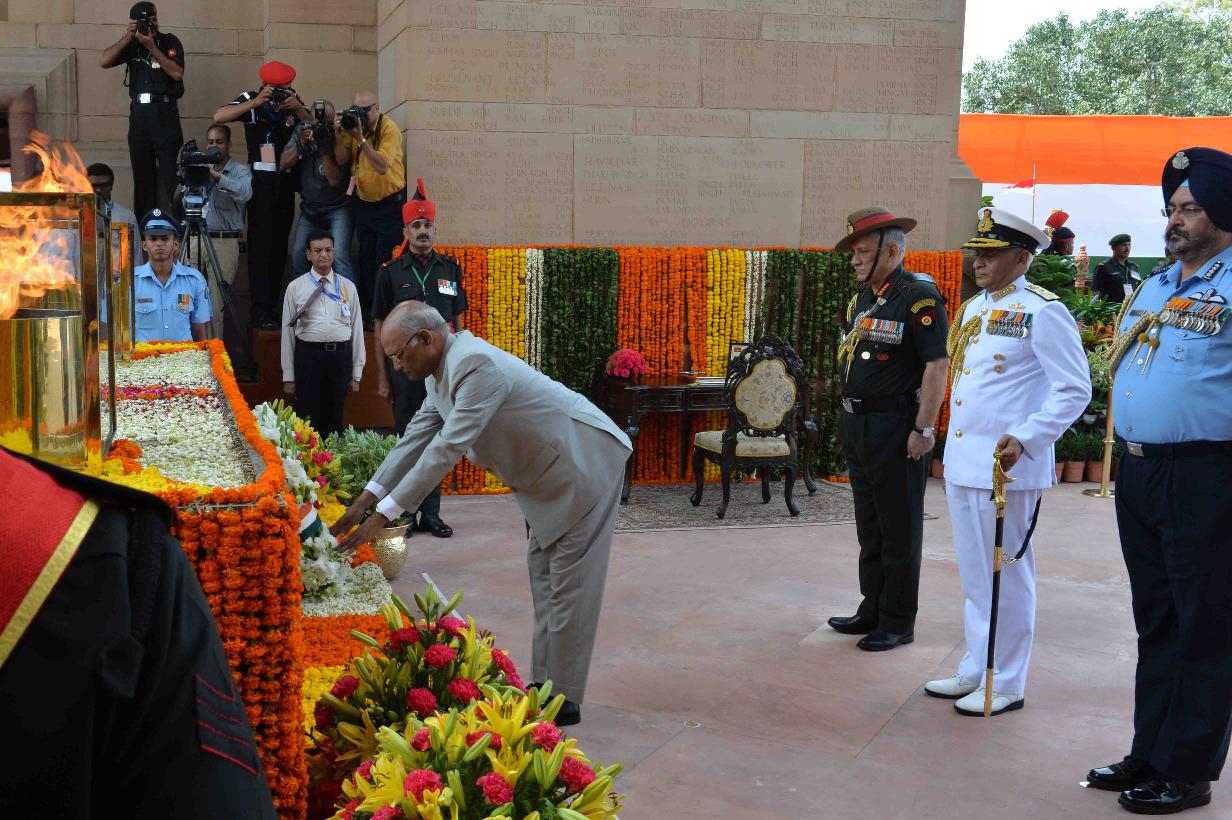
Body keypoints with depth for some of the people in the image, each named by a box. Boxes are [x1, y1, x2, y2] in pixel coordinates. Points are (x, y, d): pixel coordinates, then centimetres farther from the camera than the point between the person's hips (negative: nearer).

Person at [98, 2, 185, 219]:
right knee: (142, 172, 5)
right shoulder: (131, 45, 14)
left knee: (167, 171, -11)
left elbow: (177, 73, -10)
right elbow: (104, 62, 1)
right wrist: (127, 37, -6)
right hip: (139, 113, 4)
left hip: (165, 113, -4)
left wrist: (151, 47, -12)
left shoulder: (170, 42, 5)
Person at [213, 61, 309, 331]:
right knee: (261, 244, -8)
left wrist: (298, 109, -14)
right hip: (261, 179, -4)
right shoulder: (250, 100, 0)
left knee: (280, 244, 6)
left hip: (286, 180, 4)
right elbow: (218, 117, -13)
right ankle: (261, 310, -10)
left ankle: (272, 303, 13)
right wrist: (255, 103, -20)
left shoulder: (294, 102, 10)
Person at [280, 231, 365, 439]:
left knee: (335, 419, 9)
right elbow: (288, 331, 4)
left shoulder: (348, 287, 9)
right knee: (308, 419, 0)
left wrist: (356, 374, 5)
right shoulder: (295, 287, 4)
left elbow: (357, 329, 8)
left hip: (341, 355, 2)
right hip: (308, 354, -1)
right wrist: (288, 376, 1)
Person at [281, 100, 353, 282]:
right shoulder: (303, 131, -2)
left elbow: (334, 180, -23)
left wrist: (325, 149, -34)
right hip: (309, 209, 5)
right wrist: (301, 143, -23)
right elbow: (284, 164, -7)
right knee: (298, 257, -3)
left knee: (339, 257, -21)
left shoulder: (339, 139, -16)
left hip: (337, 209, -5)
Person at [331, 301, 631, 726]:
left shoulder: (476, 364, -28)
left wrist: (382, 515, -28)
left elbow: (447, 449, -31)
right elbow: (416, 438, 10)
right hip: (552, 469, 10)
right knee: (543, 571, 15)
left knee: (567, 581, -5)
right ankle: (544, 685, 25)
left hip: (585, 462, -10)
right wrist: (364, 500, 7)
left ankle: (563, 701, 4)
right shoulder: (442, 371, 4)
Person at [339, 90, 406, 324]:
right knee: (366, 260, 10)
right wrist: (341, 134, -16)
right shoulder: (354, 124, 2)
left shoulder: (389, 129, -16)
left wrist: (360, 139, -31)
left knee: (386, 261, -4)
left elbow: (382, 166, -27)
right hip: (363, 203, 6)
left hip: (390, 205, -6)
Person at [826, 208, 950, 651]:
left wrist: (923, 429, -20)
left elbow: (937, 365, -18)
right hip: (858, 426, 9)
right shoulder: (862, 297, 13)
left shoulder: (919, 297, -14)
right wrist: (849, 419, 17)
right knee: (869, 526, 17)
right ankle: (872, 610, 29)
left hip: (895, 427, -9)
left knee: (899, 530, 1)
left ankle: (898, 622, 12)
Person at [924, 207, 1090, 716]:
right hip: (961, 463, 8)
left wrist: (1024, 440, -21)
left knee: (1007, 578, 3)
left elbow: (1075, 390, -12)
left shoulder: (1042, 311, -10)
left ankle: (1006, 685, 14)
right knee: (974, 577, 17)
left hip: (1005, 467, -8)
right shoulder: (973, 308, 14)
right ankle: (975, 670, 29)